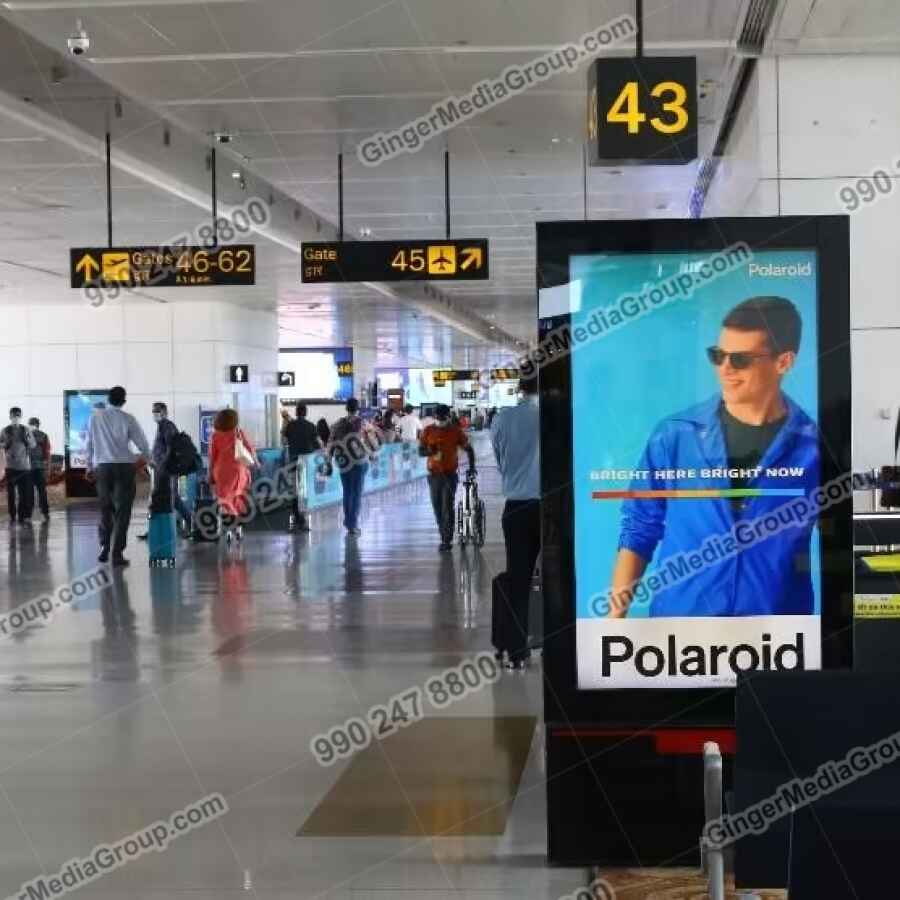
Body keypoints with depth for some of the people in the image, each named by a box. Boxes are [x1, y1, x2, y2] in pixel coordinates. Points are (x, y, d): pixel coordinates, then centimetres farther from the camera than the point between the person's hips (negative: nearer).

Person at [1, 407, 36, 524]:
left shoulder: (26, 430, 7)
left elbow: (33, 445, 8)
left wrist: (27, 439, -11)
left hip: (24, 465, 0)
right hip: (11, 465, 0)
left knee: (24, 492, -3)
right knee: (11, 492, 0)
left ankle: (22, 516, 4)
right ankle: (12, 516, 6)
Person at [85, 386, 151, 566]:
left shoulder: (95, 417, 1)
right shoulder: (127, 419, -4)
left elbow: (89, 444, 6)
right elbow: (144, 446, -1)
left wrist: (90, 466, 19)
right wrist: (145, 457, 21)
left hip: (102, 467, 2)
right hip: (124, 467, -2)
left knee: (105, 509, 17)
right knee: (122, 511, 3)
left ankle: (104, 547, 8)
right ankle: (117, 553, -2)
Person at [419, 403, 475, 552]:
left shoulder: (456, 431, -2)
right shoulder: (428, 431, 2)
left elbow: (469, 449, 5)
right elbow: (421, 451, 3)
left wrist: (471, 467, -4)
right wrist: (430, 451, -19)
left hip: (450, 474, -3)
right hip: (434, 474, 3)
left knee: (447, 507, -10)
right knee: (437, 506, 8)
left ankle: (447, 541, -8)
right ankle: (444, 535, 25)